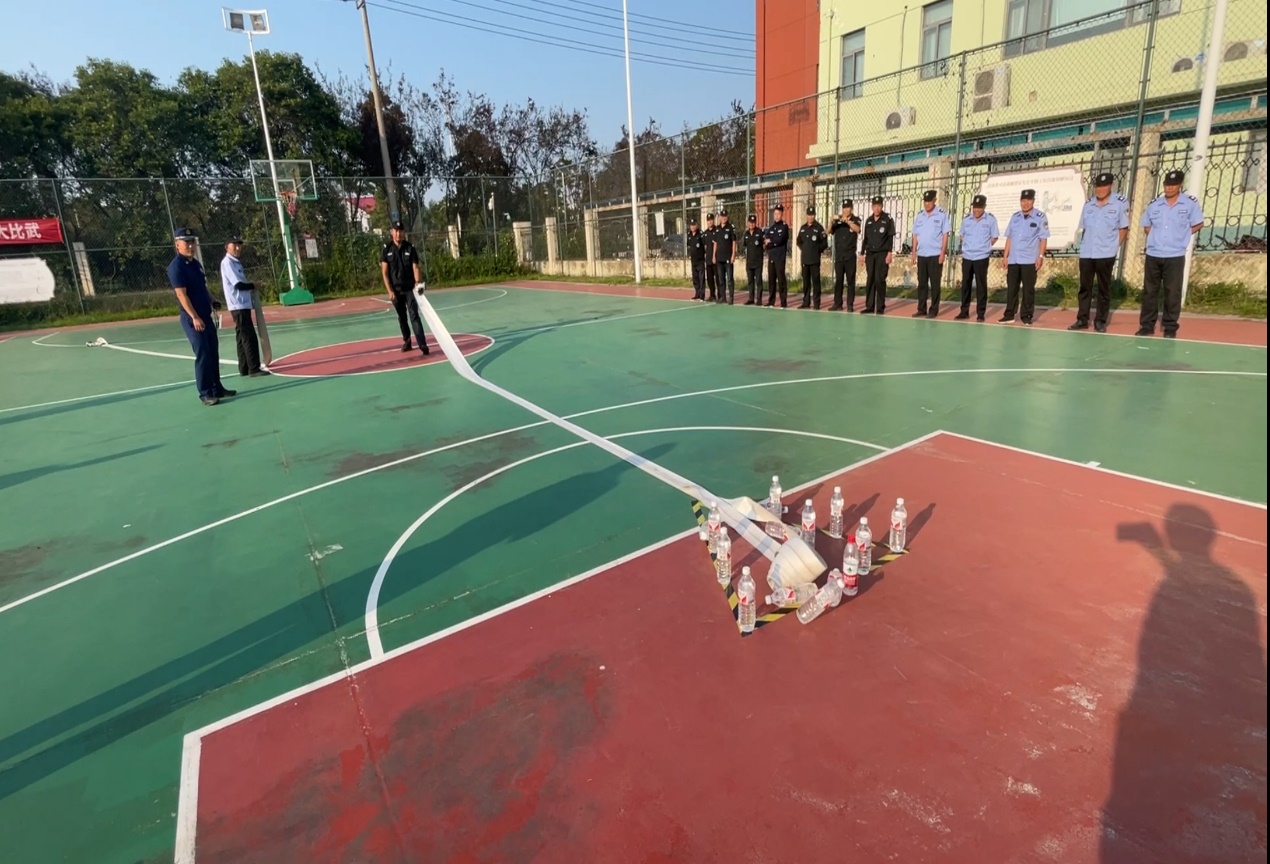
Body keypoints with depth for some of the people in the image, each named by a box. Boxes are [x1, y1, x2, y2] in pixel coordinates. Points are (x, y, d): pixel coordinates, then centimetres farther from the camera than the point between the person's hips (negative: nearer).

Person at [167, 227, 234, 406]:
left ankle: (217, 388, 22)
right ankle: (205, 393, -1)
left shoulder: (196, 263, 14)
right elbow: (181, 294, -19)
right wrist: (194, 317, -25)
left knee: (213, 353, 13)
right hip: (192, 319, -9)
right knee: (203, 355, -7)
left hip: (206, 316, 9)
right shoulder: (176, 266, -13)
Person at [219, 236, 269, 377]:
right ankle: (254, 369, -11)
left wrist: (250, 290, 3)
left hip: (243, 305, 10)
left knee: (242, 338, 11)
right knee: (249, 338, -11)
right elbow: (239, 284, -18)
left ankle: (244, 369, 16)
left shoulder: (236, 262, 18)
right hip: (238, 305, -10)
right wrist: (253, 286, -4)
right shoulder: (227, 262, -11)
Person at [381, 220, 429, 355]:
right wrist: (390, 291, -8)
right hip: (396, 290, 2)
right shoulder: (386, 249, 0)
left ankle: (422, 345, -19)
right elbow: (385, 272, -1)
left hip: (410, 288, -2)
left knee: (414, 315, -11)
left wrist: (418, 282, -23)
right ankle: (406, 341, 26)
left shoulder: (410, 248, -1)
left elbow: (415, 268, -4)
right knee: (401, 317, 12)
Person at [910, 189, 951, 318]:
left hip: (935, 255, -5)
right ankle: (921, 309, 13)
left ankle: (933, 310, 4)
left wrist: (943, 253, -11)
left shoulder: (942, 214, -3)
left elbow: (945, 235, -5)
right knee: (921, 283, 7)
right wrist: (914, 252, 8)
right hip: (921, 255, 5)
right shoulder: (919, 216, 11)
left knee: (934, 284, 0)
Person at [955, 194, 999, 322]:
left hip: (981, 257, -3)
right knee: (965, 284, 7)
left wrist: (984, 248, -1)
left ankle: (980, 313, 4)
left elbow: (994, 237, 3)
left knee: (981, 286, 0)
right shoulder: (966, 220, 5)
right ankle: (964, 311, 16)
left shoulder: (991, 219, -4)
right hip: (966, 257, 3)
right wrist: (968, 247, 7)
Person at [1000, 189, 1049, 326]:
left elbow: (1043, 238, -3)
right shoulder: (1015, 216, 11)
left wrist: (1040, 256, -11)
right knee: (1011, 288, 7)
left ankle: (1026, 316, 6)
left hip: (1029, 260, -4)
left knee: (1028, 289, 1)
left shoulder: (1040, 217, -2)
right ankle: (1009, 314, 14)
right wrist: (1005, 256, 8)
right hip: (1013, 259, 4)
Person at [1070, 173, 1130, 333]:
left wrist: (1114, 247, -5)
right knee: (1084, 288, 6)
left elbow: (1123, 229, 1)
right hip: (1086, 254, 4)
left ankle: (1100, 321, 7)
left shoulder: (1120, 203, -1)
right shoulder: (1088, 204, 10)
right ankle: (1082, 320, 12)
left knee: (1104, 289, 3)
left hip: (1106, 254, -3)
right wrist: (1084, 244, 8)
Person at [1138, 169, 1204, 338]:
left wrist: (1182, 236, 3)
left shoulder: (1190, 203, -1)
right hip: (1153, 255, 3)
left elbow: (1198, 224, 8)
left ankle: (1170, 328, 5)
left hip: (1175, 256, -3)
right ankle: (1147, 326, 11)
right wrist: (1157, 237, 7)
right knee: (1149, 291, 4)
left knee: (1172, 293, -1)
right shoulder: (1154, 205, 7)